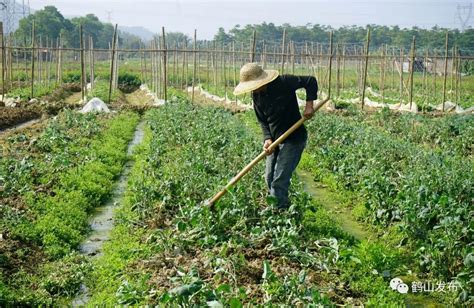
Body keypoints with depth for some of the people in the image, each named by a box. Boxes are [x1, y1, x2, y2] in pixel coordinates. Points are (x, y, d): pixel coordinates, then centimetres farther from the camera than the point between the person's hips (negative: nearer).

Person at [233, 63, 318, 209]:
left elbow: (310, 81, -13)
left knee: (279, 181, -11)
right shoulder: (256, 95, 0)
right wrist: (267, 139, -12)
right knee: (269, 179, 13)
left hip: (293, 138, -7)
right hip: (275, 141, 7)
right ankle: (284, 208, 31)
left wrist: (309, 104, -25)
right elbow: (262, 121, 5)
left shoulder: (284, 82, -19)